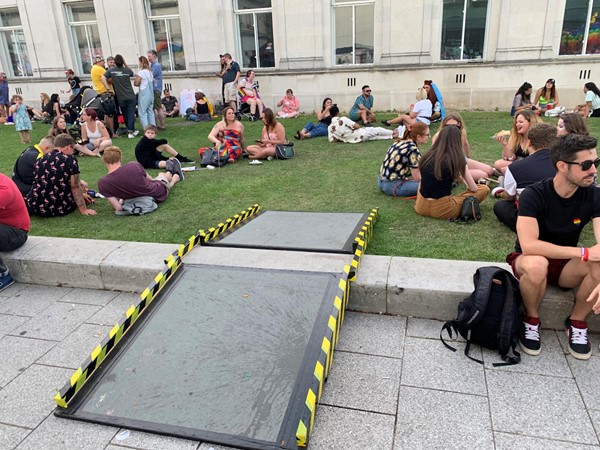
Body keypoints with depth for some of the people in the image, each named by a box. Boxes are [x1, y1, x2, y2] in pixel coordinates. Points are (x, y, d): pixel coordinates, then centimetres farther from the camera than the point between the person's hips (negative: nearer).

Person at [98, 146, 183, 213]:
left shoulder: (102, 183, -23)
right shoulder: (134, 166, -27)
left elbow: (118, 208, -23)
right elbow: (149, 179, -5)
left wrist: (121, 200, -2)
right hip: (159, 194, -3)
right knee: (162, 175, 34)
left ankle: (170, 172, 66)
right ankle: (177, 176, 67)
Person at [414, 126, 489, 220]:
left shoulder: (427, 157, 6)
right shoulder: (457, 160, -6)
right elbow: (473, 188, 2)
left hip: (421, 208, 4)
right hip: (442, 210, -4)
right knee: (484, 189, 10)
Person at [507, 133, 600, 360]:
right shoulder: (533, 195, -22)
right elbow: (528, 245, -34)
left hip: (566, 264, 3)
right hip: (529, 260, -3)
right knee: (536, 264, -39)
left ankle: (577, 322, -2)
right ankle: (531, 320, -8)